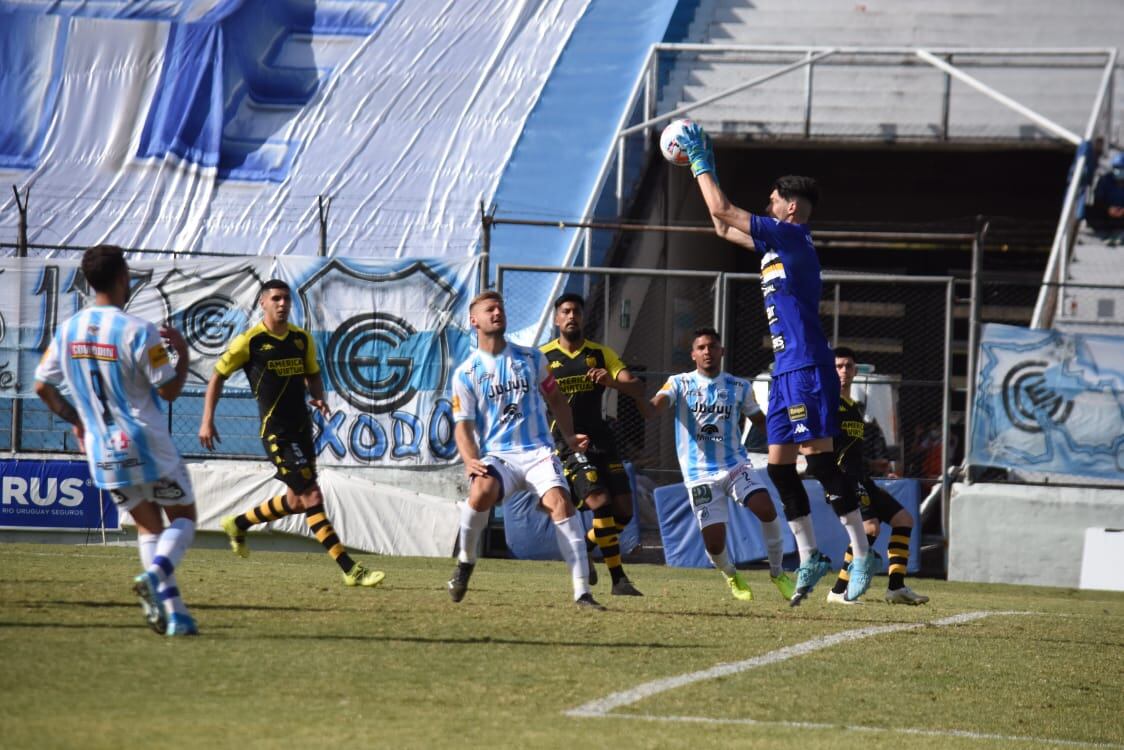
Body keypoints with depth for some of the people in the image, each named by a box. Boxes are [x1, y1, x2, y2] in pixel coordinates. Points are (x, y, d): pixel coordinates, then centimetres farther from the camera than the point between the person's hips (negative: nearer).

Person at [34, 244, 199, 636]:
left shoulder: (68, 331, 2)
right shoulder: (138, 331, -16)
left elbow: (42, 386, 9)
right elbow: (169, 390, -11)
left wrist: (76, 420, 23)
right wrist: (183, 354, 5)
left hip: (103, 452, 5)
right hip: (147, 446, -5)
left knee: (148, 527, 15)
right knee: (183, 517, 9)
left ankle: (173, 611, 2)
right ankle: (154, 574, -21)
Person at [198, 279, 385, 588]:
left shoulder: (302, 339, 7)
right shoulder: (250, 341, -9)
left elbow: (313, 375, 20)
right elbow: (217, 377, -1)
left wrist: (318, 398, -2)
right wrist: (207, 421, -5)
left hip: (302, 429, 7)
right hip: (276, 432, -7)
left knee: (296, 501, 17)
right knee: (312, 497, -11)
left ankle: (238, 525, 41)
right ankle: (350, 570, -12)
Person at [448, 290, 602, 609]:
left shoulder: (531, 358, 13)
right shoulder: (466, 373, 7)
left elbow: (555, 399, 22)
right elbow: (463, 425, 3)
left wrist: (569, 436, 7)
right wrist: (469, 460, -16)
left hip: (538, 451, 1)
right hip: (497, 454, -1)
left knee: (559, 501, -25)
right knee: (481, 492, -34)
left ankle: (582, 592, -26)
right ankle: (465, 561, -6)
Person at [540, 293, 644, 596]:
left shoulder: (601, 354, 9)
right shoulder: (543, 357, 3)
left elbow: (638, 390, -1)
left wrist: (612, 382, -21)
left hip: (601, 440, 4)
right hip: (568, 444, -4)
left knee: (624, 511, -1)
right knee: (600, 503, -20)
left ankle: (584, 547, 27)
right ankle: (619, 579, -16)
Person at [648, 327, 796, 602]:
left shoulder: (739, 387, 8)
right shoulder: (680, 384, 2)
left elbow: (761, 420, 18)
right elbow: (655, 405, -15)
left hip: (734, 465, 1)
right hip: (699, 473, -1)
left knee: (766, 509, -26)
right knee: (714, 543, -8)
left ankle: (777, 573, -4)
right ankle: (731, 576, 29)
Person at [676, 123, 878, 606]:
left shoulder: (792, 237, -9)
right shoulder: (777, 243, 18)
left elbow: (722, 211, -9)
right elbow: (724, 227, 31)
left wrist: (700, 162, 2)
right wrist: (703, 167, 28)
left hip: (807, 369, -10)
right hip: (785, 370, 10)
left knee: (819, 461, -11)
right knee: (779, 465, 8)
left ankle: (861, 555, -9)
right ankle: (809, 558, 13)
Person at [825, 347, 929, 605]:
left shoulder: (857, 408, 23)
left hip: (861, 478, 9)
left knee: (904, 519, 8)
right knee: (870, 526, -25)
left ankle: (896, 587, 6)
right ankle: (839, 591, -22)